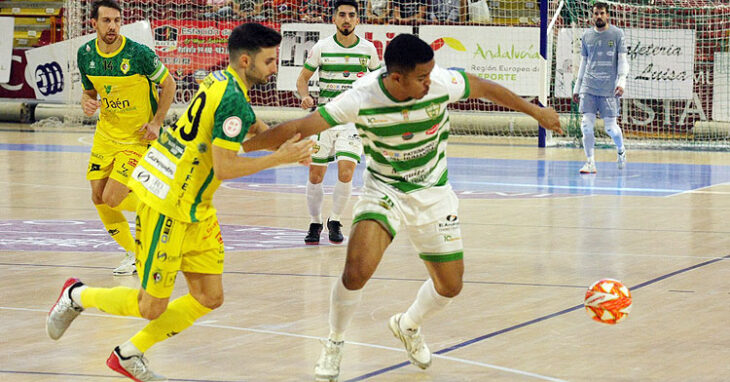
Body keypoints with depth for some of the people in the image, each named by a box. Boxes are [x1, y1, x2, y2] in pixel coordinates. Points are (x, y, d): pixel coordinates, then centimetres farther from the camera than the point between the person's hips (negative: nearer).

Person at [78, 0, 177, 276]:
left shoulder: (139, 54, -19)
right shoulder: (85, 54, -4)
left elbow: (168, 85, -6)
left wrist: (156, 123, -13)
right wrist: (87, 102, -11)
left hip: (137, 138, -6)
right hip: (106, 135, 6)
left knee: (112, 199, -14)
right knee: (98, 198, 2)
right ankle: (133, 254, 20)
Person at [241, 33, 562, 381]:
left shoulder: (442, 83, -22)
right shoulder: (362, 99, -28)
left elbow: (486, 89, -2)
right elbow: (299, 128, -26)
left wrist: (536, 111, 10)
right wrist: (237, 148, -28)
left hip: (432, 193, 3)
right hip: (384, 189, -3)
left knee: (450, 285, 7)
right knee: (357, 271, -24)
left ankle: (408, 326, 41)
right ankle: (334, 344, 5)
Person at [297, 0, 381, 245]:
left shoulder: (368, 49, 2)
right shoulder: (322, 47, -1)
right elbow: (303, 78, 6)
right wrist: (305, 97, -13)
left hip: (354, 119, 0)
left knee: (346, 173, -14)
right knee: (315, 176, 2)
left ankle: (335, 221, 7)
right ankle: (315, 223, 22)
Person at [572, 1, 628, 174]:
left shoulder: (617, 34, 2)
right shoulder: (587, 35, 12)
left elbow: (623, 60, 1)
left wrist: (621, 81, -12)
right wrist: (577, 87, 18)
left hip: (609, 89, -3)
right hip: (588, 87, 3)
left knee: (610, 127, -1)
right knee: (587, 124, -8)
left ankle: (621, 150, 29)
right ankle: (590, 163, -1)